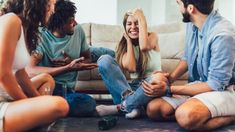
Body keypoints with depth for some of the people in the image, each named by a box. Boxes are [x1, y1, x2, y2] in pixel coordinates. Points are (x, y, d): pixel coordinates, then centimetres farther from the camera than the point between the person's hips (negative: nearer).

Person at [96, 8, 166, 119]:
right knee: (104, 60, -18)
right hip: (133, 87, 2)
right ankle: (132, 101, -32)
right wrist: (129, 40, -4)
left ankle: (120, 107, -25)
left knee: (159, 78, -39)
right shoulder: (124, 44, 7)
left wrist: (141, 19, -14)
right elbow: (131, 68, -11)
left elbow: (144, 47, -25)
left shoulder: (152, 36, 1)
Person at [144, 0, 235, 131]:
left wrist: (169, 89, -20)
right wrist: (170, 77, -2)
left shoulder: (222, 34, -25)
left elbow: (216, 85, -22)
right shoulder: (192, 24, 0)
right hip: (199, 85, 8)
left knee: (186, 116, -37)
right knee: (153, 109, -10)